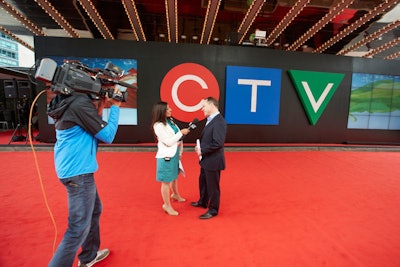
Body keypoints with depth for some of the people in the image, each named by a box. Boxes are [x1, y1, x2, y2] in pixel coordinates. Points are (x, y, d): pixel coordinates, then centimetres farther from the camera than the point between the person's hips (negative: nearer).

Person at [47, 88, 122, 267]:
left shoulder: (73, 101, 10)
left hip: (73, 168, 10)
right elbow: (108, 136, -15)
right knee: (79, 228, -1)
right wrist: (115, 107, -7)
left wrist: (99, 109, 6)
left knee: (95, 210, 22)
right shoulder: (81, 103, -18)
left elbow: (95, 132, 15)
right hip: (78, 171, -10)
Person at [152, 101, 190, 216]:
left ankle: (175, 194, 50)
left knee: (174, 176, 26)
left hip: (174, 154, 9)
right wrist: (181, 133, -15)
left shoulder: (170, 121, 9)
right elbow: (168, 142, -20)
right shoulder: (158, 126, -17)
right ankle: (167, 205, 18)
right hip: (166, 156, -9)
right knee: (166, 181, 2)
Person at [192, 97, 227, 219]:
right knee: (203, 181, 25)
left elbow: (218, 143, -28)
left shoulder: (219, 122, -22)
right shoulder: (210, 120, 8)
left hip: (213, 161, -10)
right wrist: (200, 146, -2)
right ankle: (203, 202, 47)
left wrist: (202, 150, -20)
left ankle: (213, 210, 27)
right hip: (206, 159, 10)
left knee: (212, 186, 8)